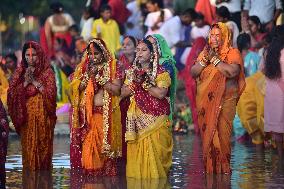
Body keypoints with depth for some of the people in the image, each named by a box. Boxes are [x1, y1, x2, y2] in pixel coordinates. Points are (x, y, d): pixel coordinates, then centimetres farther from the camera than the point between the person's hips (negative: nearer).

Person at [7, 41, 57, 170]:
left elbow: (51, 93, -9)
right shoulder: (20, 72, 9)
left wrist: (34, 81, -13)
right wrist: (25, 82, -12)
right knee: (28, 149, -2)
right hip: (26, 117, 2)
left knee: (42, 147, -3)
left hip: (43, 117, -2)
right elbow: (11, 93, 0)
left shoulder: (47, 72, 2)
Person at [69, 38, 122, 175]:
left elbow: (116, 90, -9)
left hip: (106, 114, -3)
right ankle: (89, 170, 2)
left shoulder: (112, 67, 2)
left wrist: (99, 77, -12)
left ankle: (106, 172, -1)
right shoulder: (83, 68, 12)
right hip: (86, 115, 3)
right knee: (87, 147, -4)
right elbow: (75, 88, 3)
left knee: (104, 146, -8)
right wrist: (89, 76, -9)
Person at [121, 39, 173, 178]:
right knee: (136, 153, -2)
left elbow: (161, 93, -16)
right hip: (137, 119, 4)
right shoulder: (132, 72, 15)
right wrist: (135, 83, -10)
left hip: (155, 119, -4)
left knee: (154, 153, -9)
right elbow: (123, 92, 5)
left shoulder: (161, 72, -1)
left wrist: (144, 83, -10)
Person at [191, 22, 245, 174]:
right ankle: (209, 166, 8)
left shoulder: (233, 53, 0)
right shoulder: (205, 52, 15)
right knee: (207, 133, 1)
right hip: (205, 101, 4)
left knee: (222, 133, -10)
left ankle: (223, 167, -3)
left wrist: (214, 59, -15)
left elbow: (233, 72, -19)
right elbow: (193, 73, 8)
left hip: (225, 101, -4)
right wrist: (204, 60, -7)